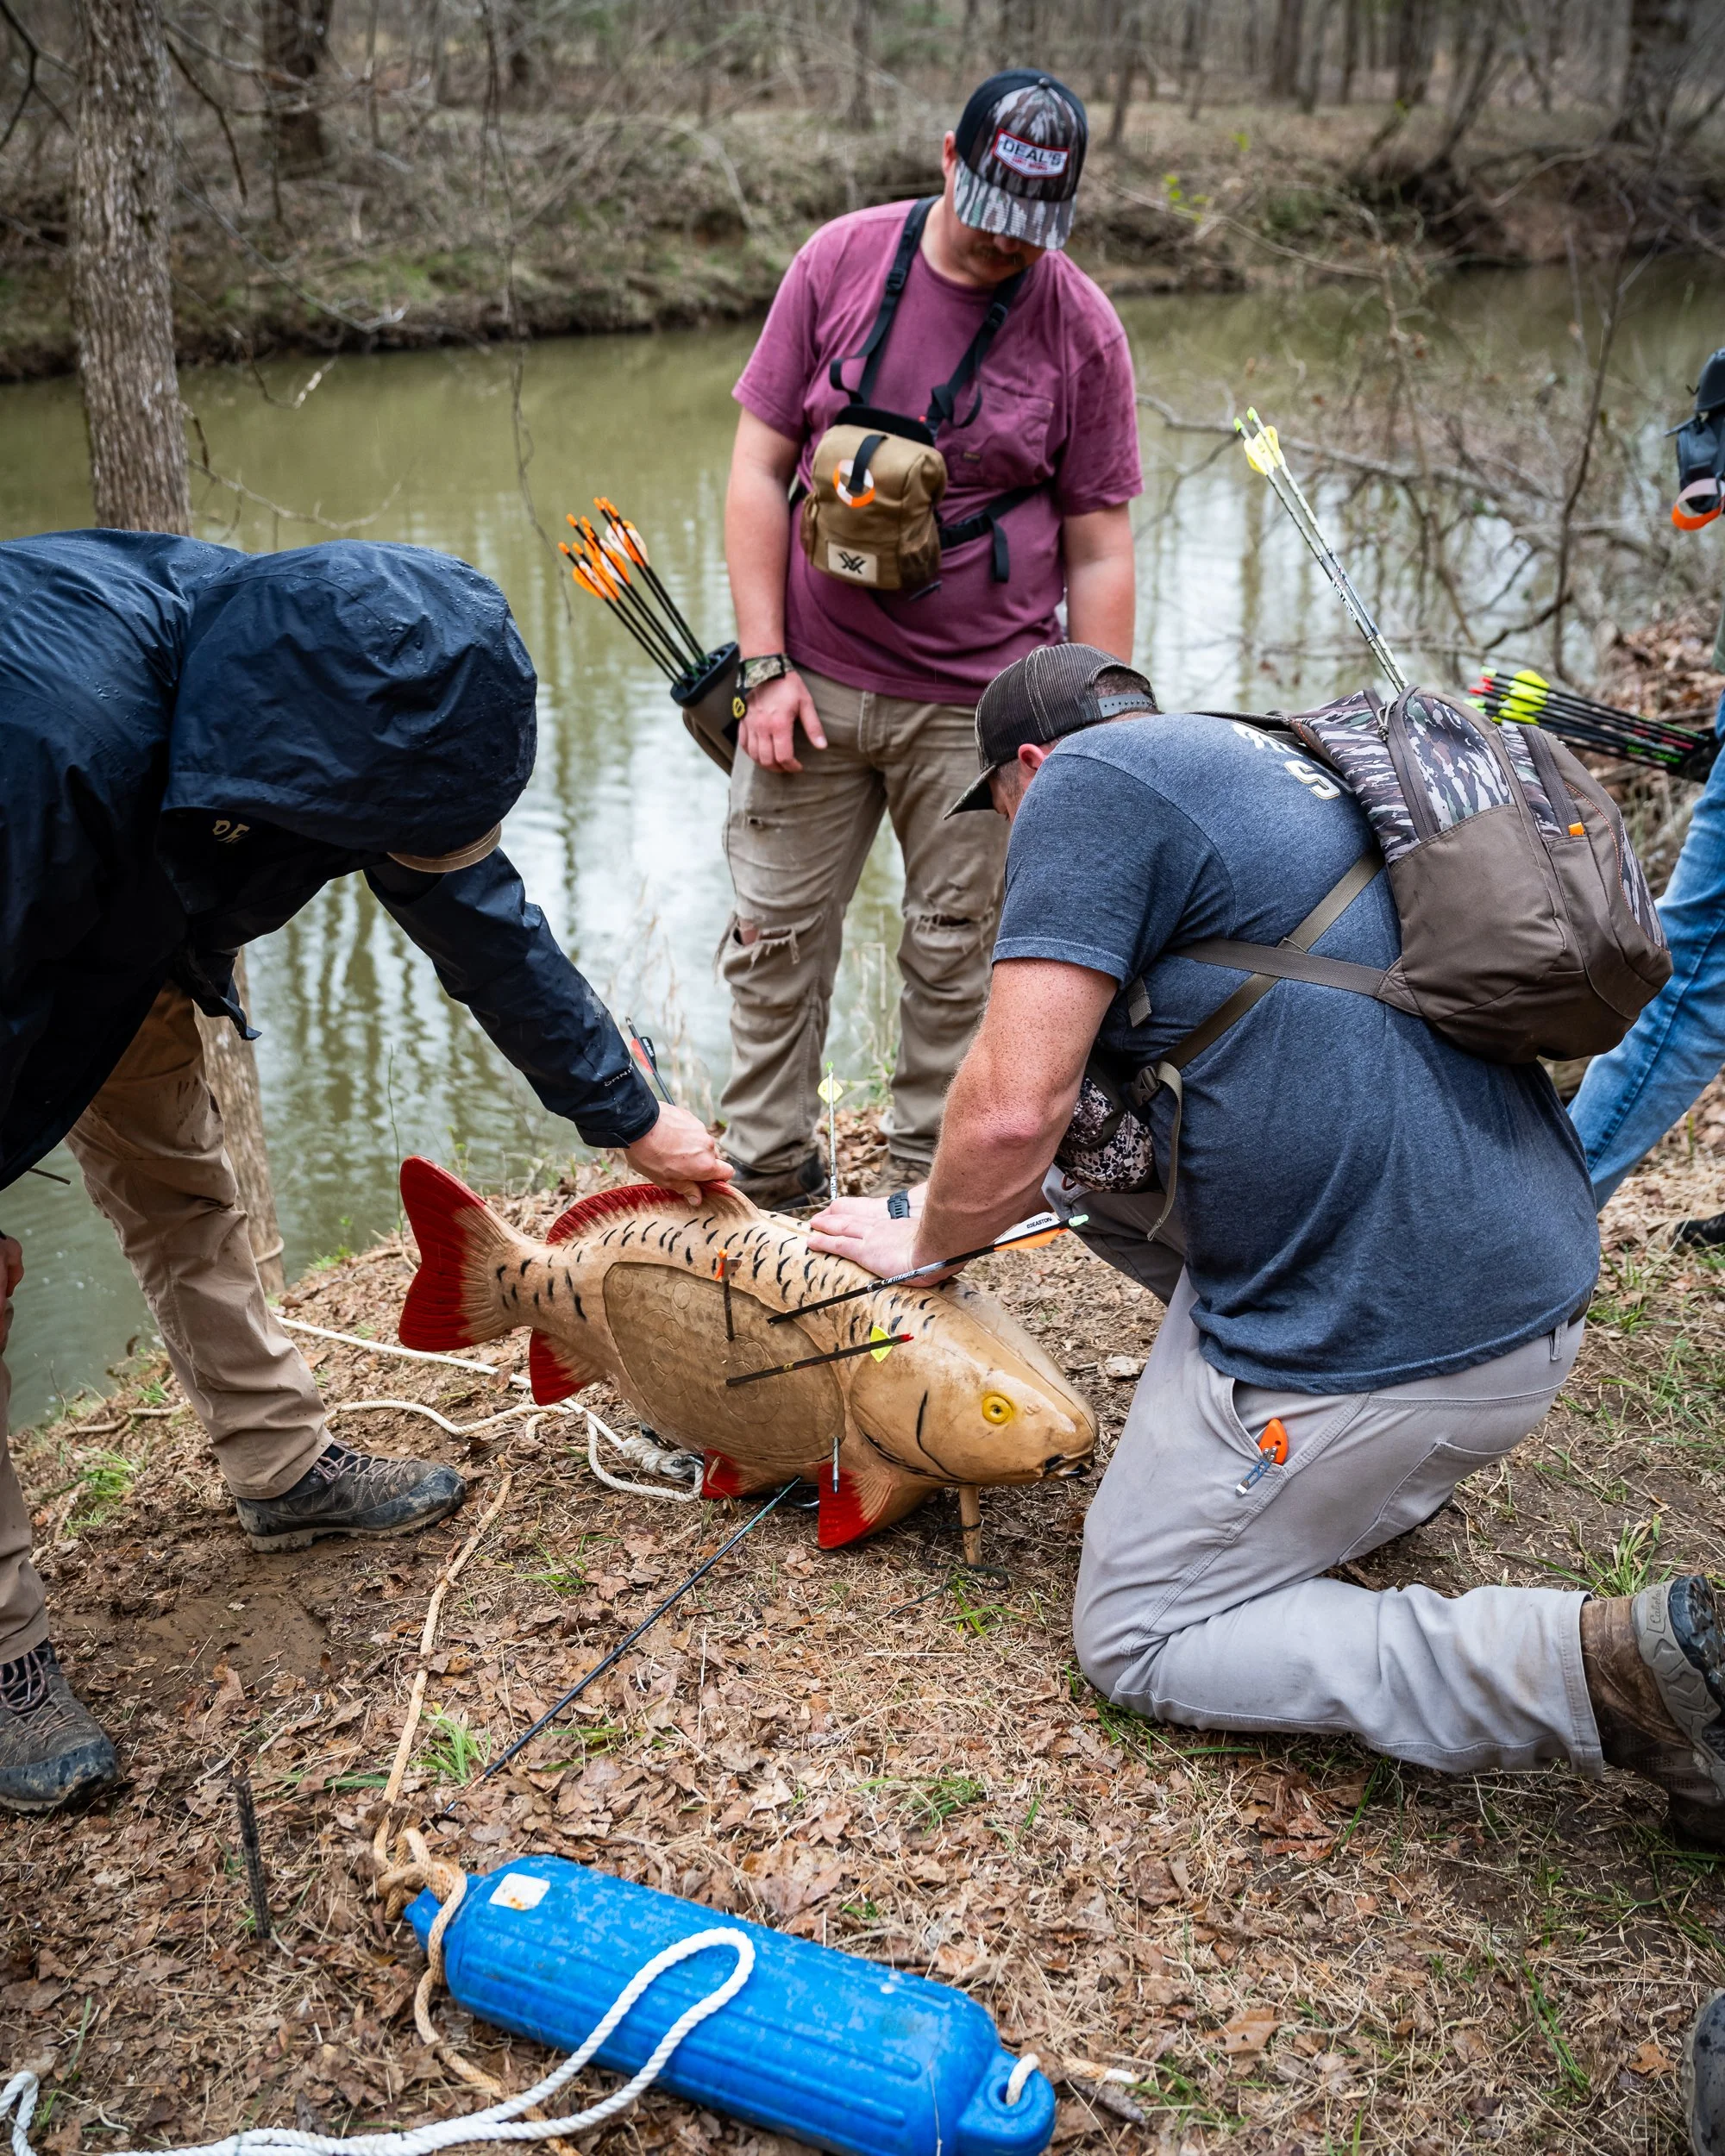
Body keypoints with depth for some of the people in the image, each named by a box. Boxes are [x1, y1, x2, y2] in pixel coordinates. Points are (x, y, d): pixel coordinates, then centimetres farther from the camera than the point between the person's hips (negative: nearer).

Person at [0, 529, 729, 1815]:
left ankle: (285, 1468, 29)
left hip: (120, 926, 6)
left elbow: (478, 917, -9)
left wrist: (627, 1115, 0)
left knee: (184, 1186, 12)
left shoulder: (315, 669, -22)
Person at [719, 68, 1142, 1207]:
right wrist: (765, 665, -6)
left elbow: (1098, 551, -1)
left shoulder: (1082, 326, -4)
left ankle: (926, 1188, 22)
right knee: (775, 933, 6)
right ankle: (766, 1174, 23)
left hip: (980, 702, -1)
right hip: (815, 679, 2)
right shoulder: (842, 260, -1)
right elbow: (758, 469, 0)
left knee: (957, 952, 5)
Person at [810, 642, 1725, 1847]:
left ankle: (1606, 1671, -7)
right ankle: (1375, 1481, 21)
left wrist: (924, 1245, 4)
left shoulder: (1086, 781, -7)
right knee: (1093, 1145, 22)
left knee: (1137, 1641, 8)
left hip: (1395, 1338, -9)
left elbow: (1012, 1112, -16)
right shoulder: (1283, 764, 21)